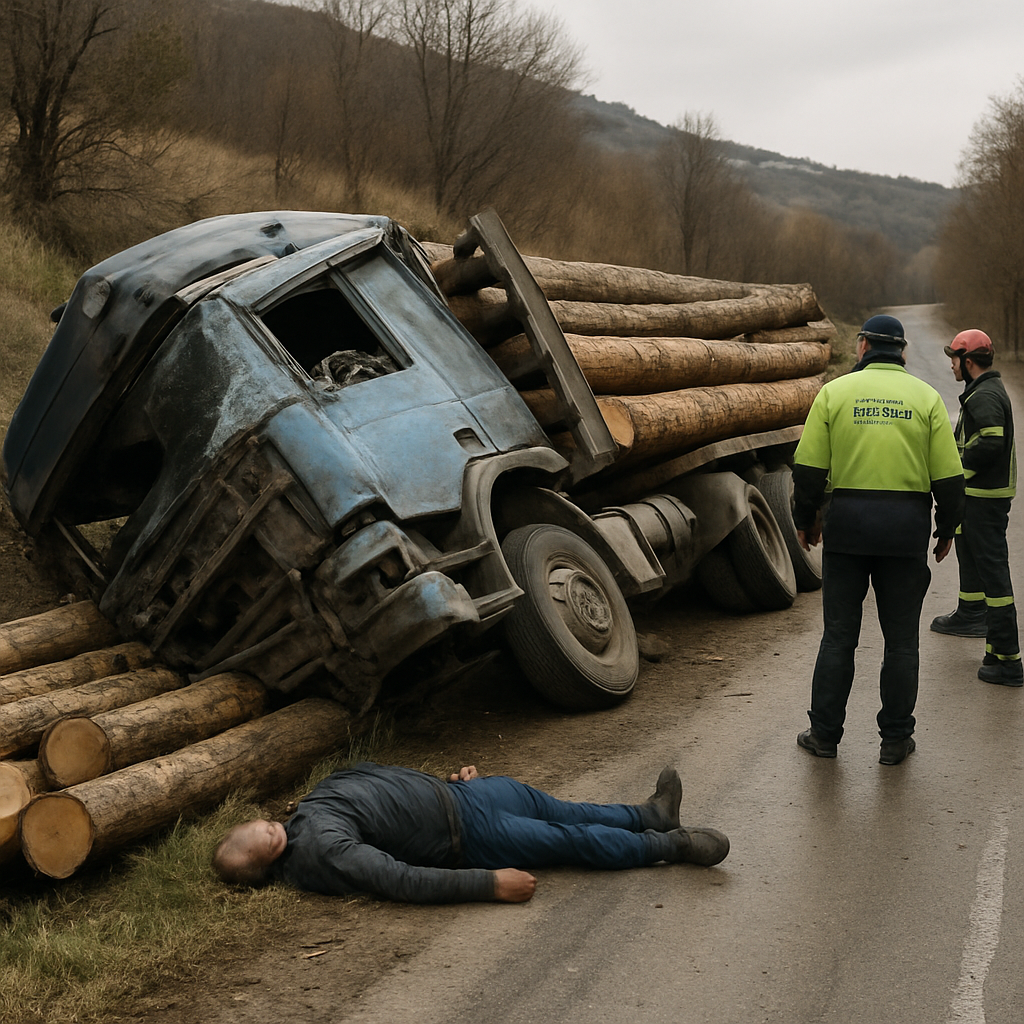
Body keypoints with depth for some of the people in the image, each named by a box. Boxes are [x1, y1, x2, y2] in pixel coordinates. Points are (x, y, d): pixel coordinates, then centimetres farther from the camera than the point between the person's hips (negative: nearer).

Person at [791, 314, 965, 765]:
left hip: (847, 523, 0)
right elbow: (948, 477, -1)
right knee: (901, 639, 9)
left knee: (838, 635, 8)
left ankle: (825, 732, 14)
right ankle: (896, 739, 14)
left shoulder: (834, 392, 1)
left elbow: (808, 469, -2)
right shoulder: (926, 398, 2)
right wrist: (947, 530, 12)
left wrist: (805, 520, 11)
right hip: (907, 527, 0)